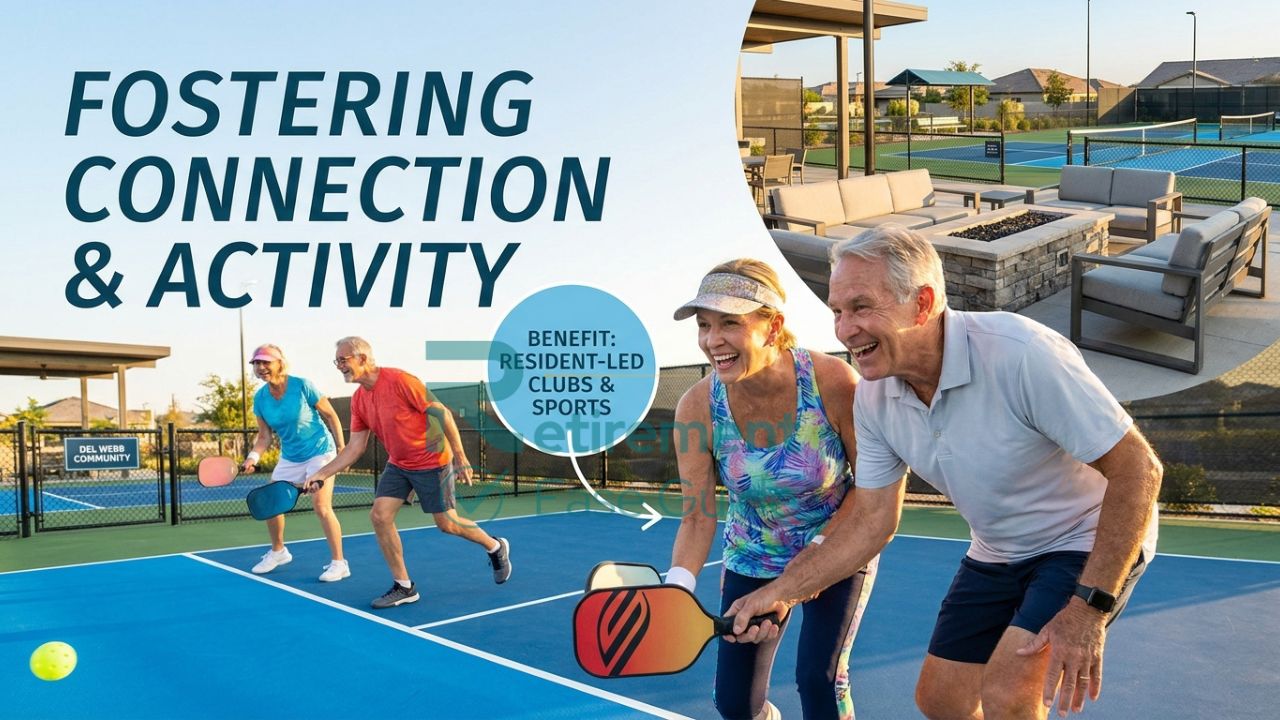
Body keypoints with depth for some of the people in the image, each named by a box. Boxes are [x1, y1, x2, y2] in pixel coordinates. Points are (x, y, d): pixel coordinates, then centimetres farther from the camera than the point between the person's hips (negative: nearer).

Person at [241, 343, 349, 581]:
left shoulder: (302, 386, -18)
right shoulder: (260, 398, -4)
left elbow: (330, 415, -9)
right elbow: (265, 436, 2)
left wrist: (341, 449, -7)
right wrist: (253, 457, -16)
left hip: (319, 451, -6)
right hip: (289, 457, 6)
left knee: (321, 506, -16)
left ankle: (338, 563, -7)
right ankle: (278, 551, 32)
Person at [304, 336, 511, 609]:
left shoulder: (399, 381, -22)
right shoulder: (358, 399, 0)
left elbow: (442, 413, -19)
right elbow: (355, 447, 4)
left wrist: (460, 457, -19)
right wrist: (321, 474, -5)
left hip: (432, 462, -7)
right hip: (397, 465, 7)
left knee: (446, 524, 0)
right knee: (379, 516, -7)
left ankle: (496, 548, 29)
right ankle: (404, 587, 5)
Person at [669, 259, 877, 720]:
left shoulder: (832, 381, -27)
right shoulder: (698, 407, -21)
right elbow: (698, 517, -17)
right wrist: (677, 588, -32)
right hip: (751, 558, 2)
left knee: (819, 678, -15)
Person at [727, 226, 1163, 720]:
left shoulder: (1020, 354, -33)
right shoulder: (873, 398, -11)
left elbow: (1138, 469, -28)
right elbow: (872, 520, -2)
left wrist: (1089, 607, -31)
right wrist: (782, 591, -11)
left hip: (1088, 544, -6)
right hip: (997, 556, 7)